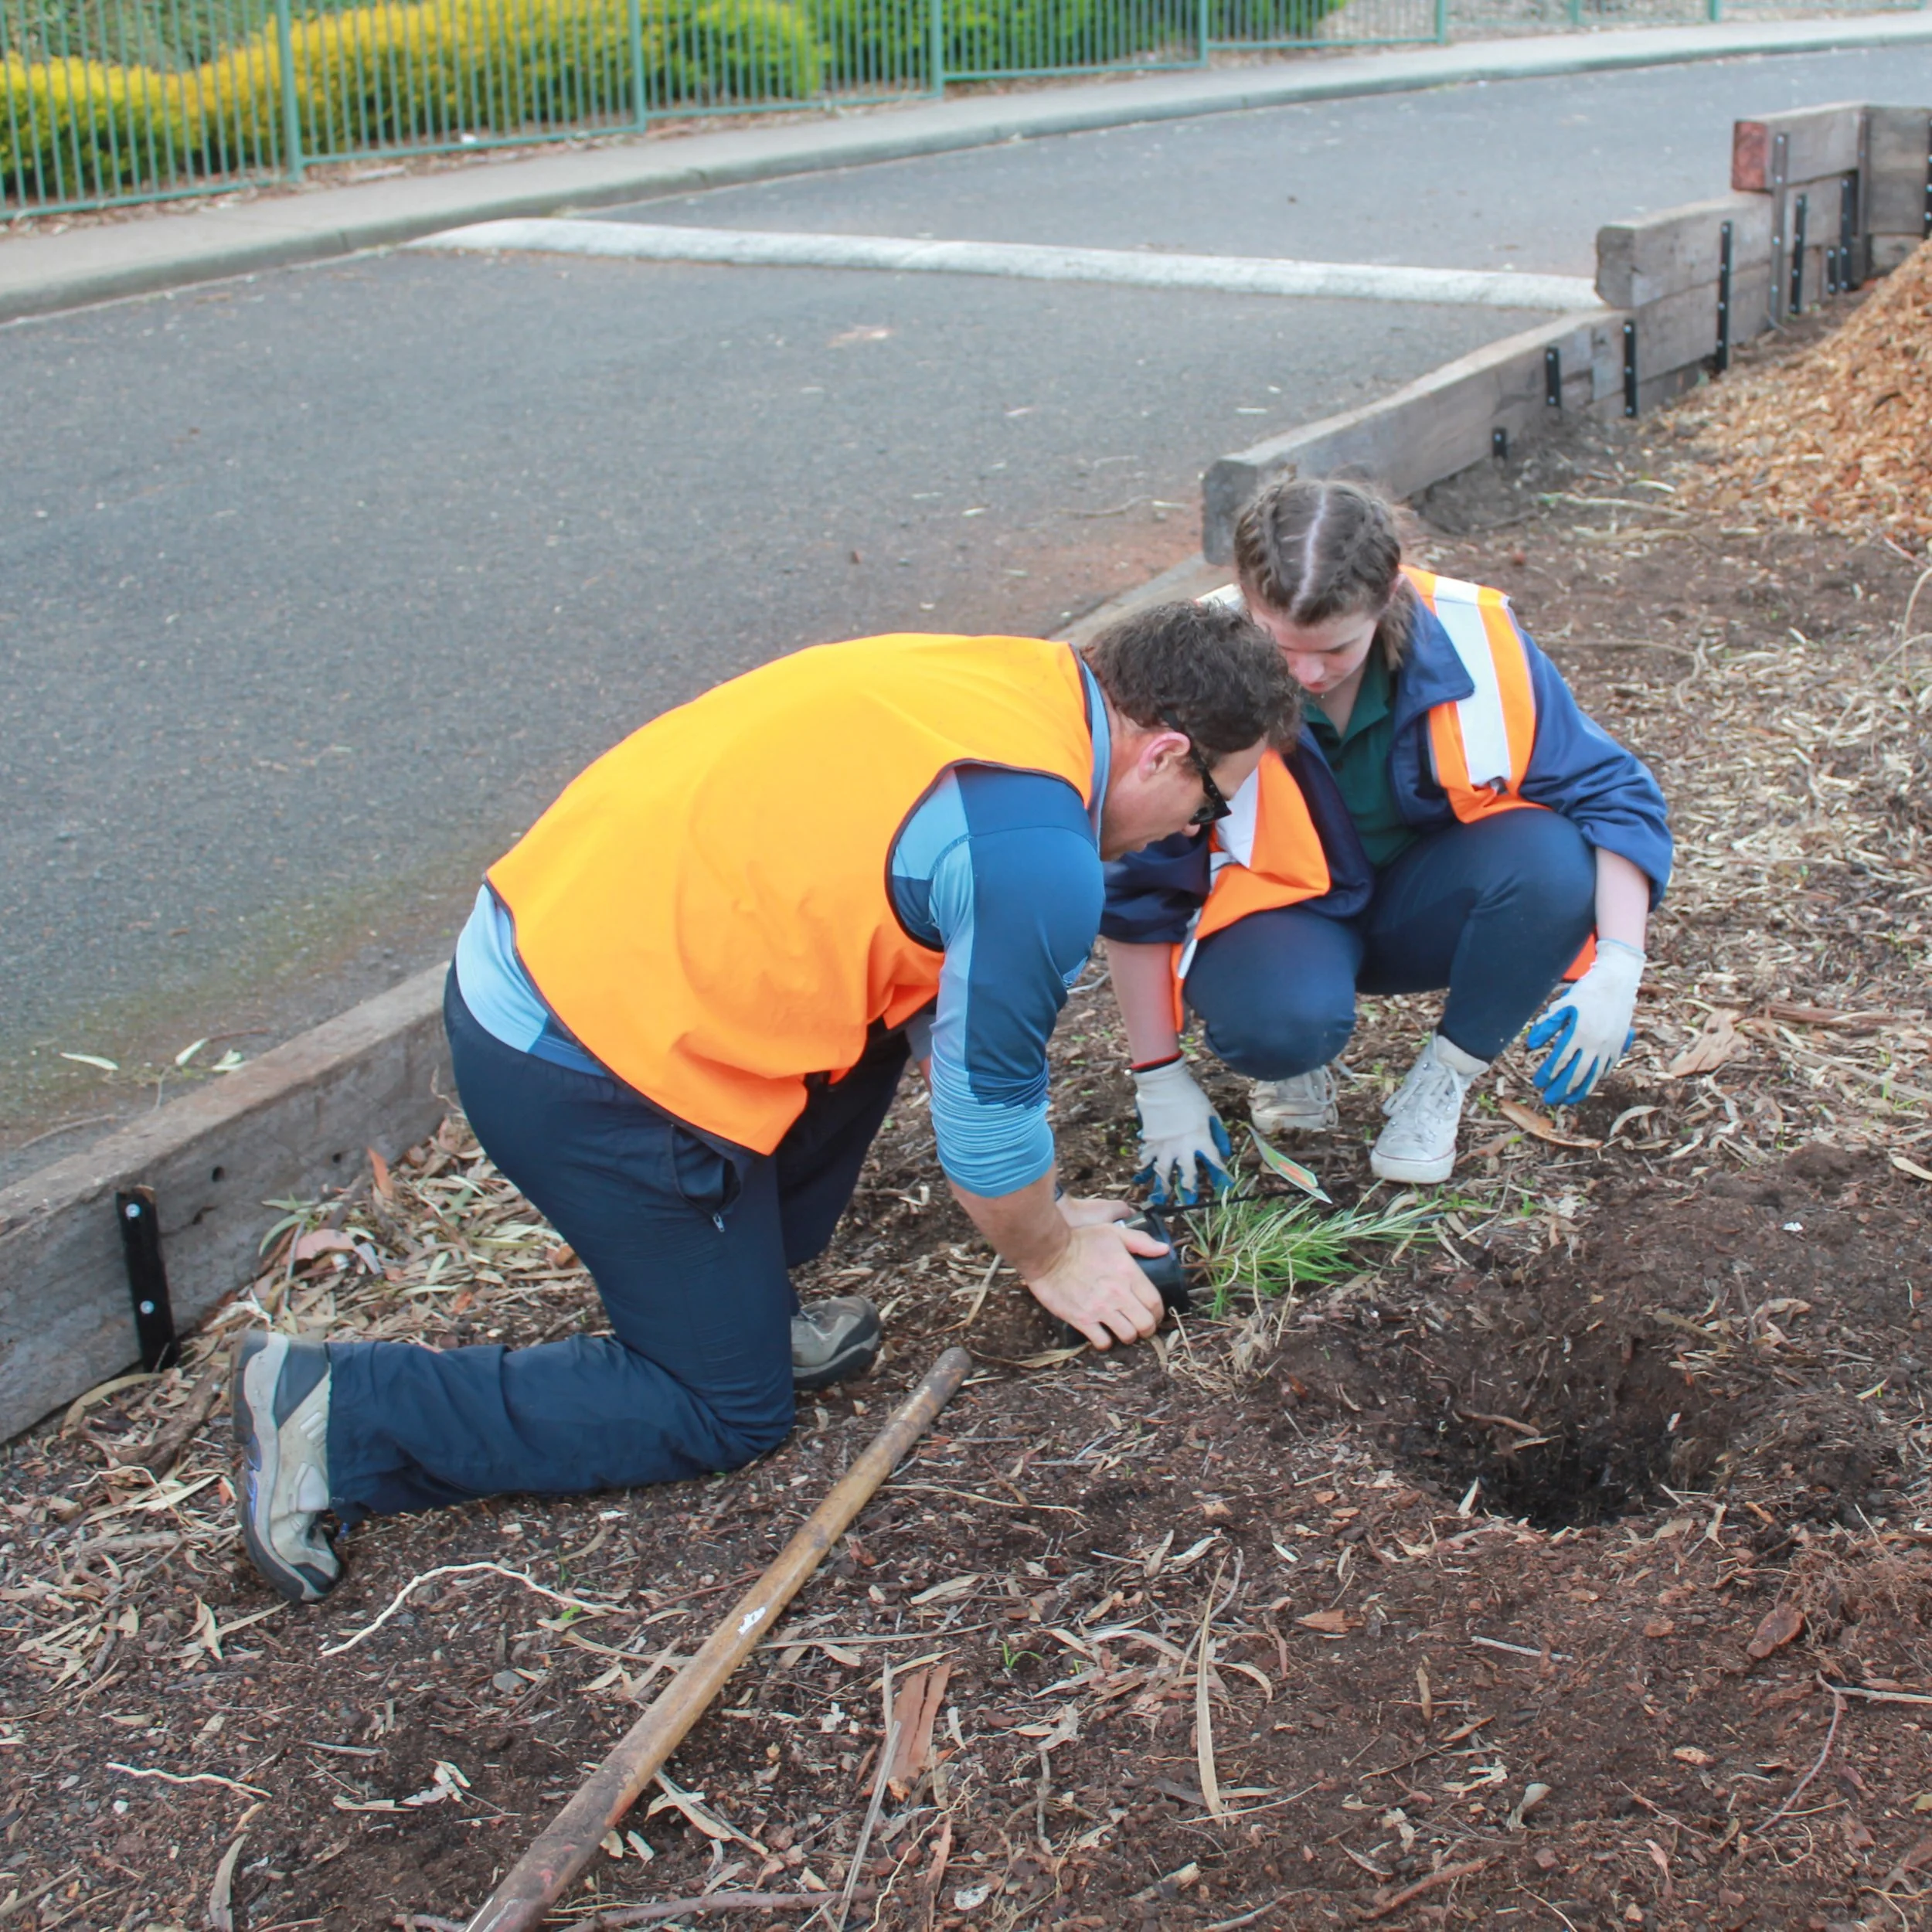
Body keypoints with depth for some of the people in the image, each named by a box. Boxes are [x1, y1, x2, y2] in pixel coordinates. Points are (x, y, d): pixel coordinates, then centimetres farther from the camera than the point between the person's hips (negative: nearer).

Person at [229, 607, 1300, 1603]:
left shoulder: (1012, 676, 9)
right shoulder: (1037, 860, -19)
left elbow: (948, 1016, 20)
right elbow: (987, 1104, -7)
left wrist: (1039, 1209, 24)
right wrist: (1049, 1254, 13)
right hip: (584, 1074, -9)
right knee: (727, 1414, 7)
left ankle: (739, 1299, 24)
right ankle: (338, 1415, 3)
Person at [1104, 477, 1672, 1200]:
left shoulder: (1471, 640, -21)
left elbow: (1613, 795, -14)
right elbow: (1139, 890, -15)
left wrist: (1617, 970, -28)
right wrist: (1161, 1083, -11)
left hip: (1417, 908, 2)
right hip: (1278, 913, -2)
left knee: (1551, 860, -30)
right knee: (1283, 1018, -37)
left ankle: (1440, 1083, -7)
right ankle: (1297, 1061, 2)